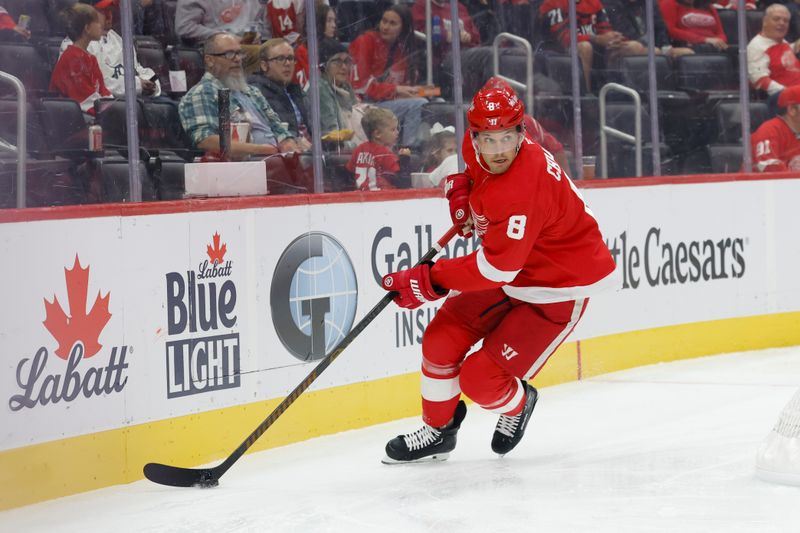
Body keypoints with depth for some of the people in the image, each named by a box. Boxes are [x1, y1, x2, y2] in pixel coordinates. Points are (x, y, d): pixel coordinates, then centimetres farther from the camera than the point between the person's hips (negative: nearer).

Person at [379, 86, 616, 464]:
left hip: (559, 289, -8)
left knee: (480, 380, -12)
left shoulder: (523, 192, -36)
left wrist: (427, 282, -26)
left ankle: (517, 404, 24)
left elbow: (496, 269, -32)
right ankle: (438, 431, 21)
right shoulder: (475, 149, -11)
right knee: (442, 339, 0)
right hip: (509, 274, 8)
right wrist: (460, 189, -2)